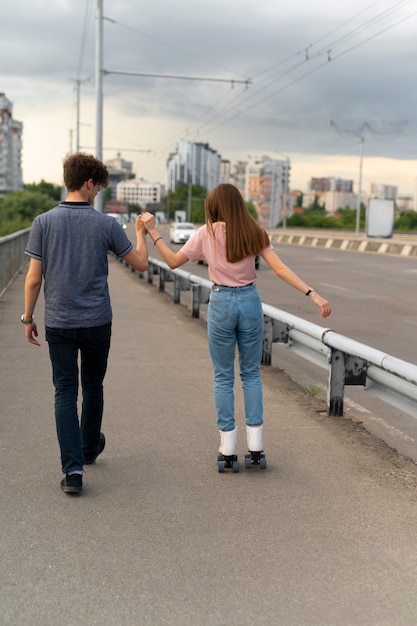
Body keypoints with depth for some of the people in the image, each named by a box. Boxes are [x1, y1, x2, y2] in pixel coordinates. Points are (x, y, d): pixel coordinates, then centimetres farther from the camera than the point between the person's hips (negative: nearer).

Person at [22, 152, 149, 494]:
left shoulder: (44, 222, -6)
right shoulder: (106, 225, -8)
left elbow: (34, 278, -5)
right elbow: (141, 263, 2)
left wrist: (28, 317, 7)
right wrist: (141, 234, 20)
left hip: (59, 323, 0)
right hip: (97, 322, 0)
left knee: (65, 392, 4)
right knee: (93, 386, 19)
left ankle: (73, 468, -4)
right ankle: (89, 447, 39)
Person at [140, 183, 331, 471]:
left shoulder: (207, 233, -5)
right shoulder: (254, 233, 1)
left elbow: (173, 261, 0)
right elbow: (281, 269, -8)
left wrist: (153, 232, 8)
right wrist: (313, 294, -10)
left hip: (221, 304, -2)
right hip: (250, 301, 2)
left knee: (223, 377, 9)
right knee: (251, 373, 14)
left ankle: (228, 449, 11)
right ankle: (255, 446, 12)